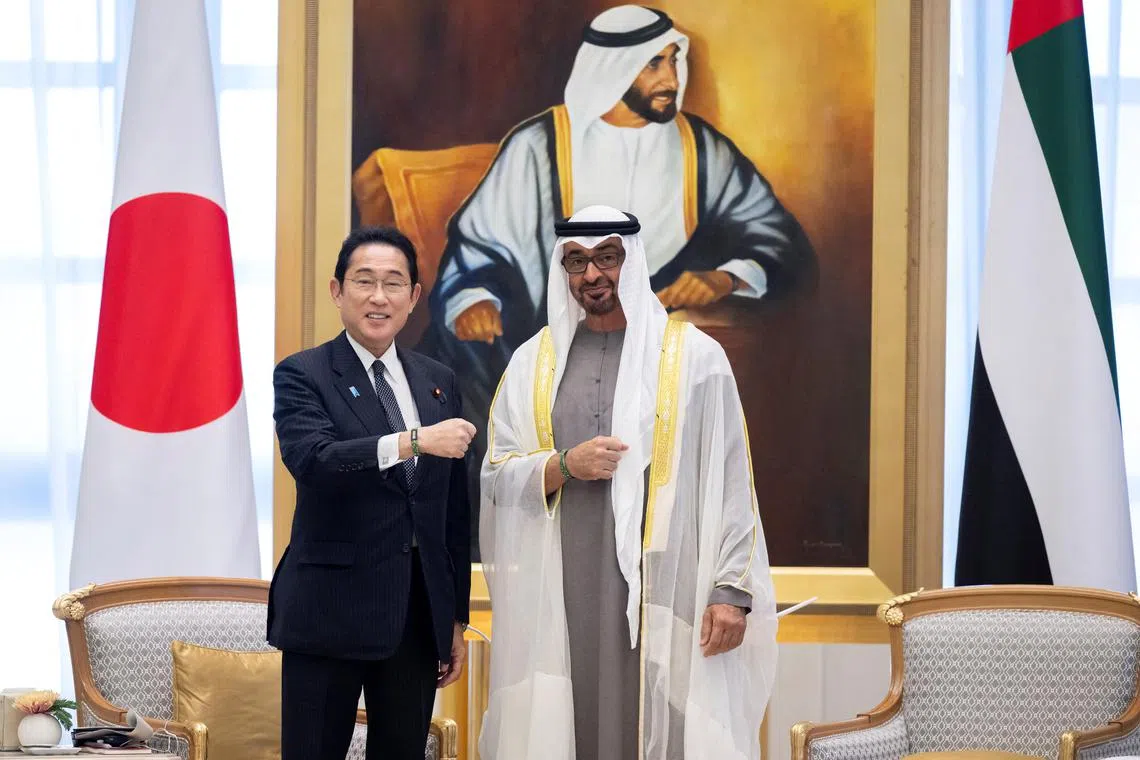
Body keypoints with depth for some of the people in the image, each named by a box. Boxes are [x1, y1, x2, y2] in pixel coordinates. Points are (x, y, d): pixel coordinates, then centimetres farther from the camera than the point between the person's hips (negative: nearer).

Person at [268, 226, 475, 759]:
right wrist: (411, 442, -34)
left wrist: (457, 617, 14)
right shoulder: (302, 376, -3)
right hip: (331, 613, -5)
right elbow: (311, 460, -23)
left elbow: (455, 510, 15)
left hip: (420, 615, 5)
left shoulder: (438, 382, 13)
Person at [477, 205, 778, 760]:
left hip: (663, 589, -2)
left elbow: (730, 483, -2)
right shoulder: (534, 361, 10)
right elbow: (496, 476, 9)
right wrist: (563, 466, -10)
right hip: (558, 594, 2)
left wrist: (732, 589, -8)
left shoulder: (693, 356, 1)